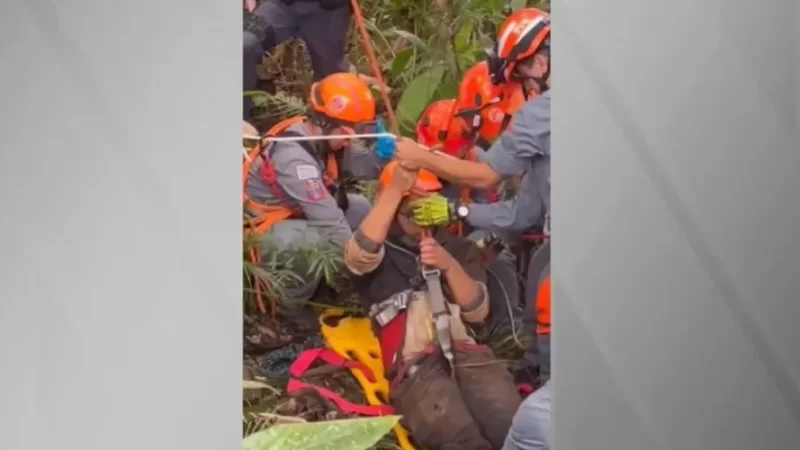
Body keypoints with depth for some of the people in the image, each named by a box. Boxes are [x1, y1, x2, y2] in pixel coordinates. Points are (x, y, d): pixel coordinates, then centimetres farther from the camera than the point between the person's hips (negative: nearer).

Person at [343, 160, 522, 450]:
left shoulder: (459, 248, 25)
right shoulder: (378, 251, 14)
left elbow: (477, 312, 13)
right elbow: (360, 254, -13)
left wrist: (449, 266, -4)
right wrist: (396, 189, -16)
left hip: (466, 353, 3)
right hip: (414, 366, -3)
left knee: (516, 426, -30)